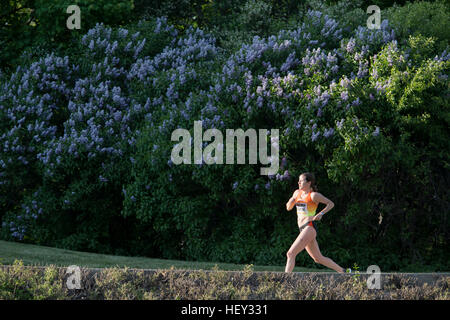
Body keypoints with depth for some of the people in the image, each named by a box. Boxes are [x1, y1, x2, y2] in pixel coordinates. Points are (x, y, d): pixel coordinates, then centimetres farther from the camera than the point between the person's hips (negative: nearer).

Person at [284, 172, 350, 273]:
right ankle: (343, 271, 22)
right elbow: (288, 208, 22)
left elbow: (331, 204, -1)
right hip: (303, 229, 9)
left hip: (310, 228, -9)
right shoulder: (297, 193, 16)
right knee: (318, 258, 13)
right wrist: (292, 201, 1)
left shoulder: (313, 195, -6)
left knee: (290, 253, -18)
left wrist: (321, 214, -15)